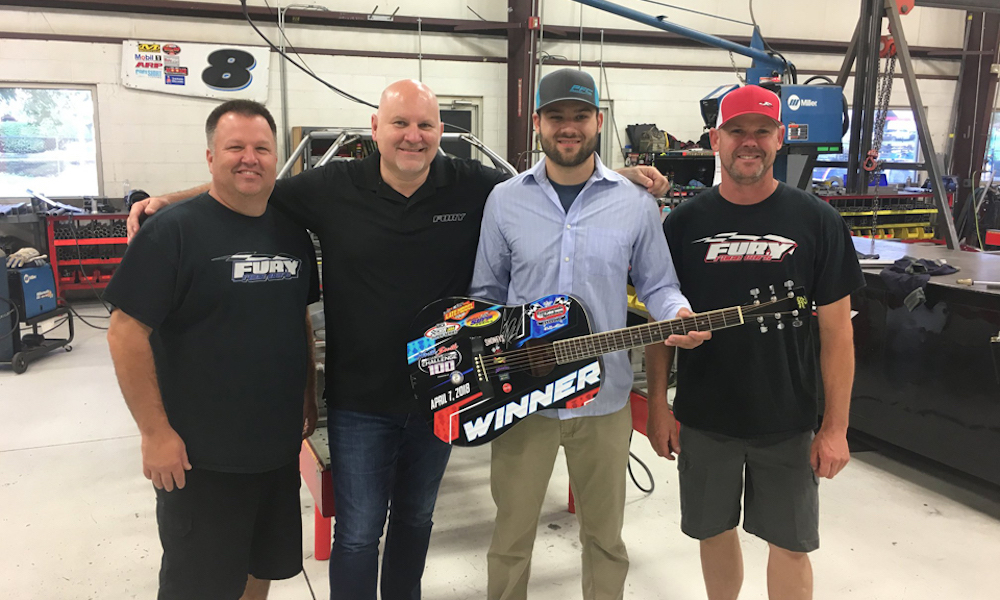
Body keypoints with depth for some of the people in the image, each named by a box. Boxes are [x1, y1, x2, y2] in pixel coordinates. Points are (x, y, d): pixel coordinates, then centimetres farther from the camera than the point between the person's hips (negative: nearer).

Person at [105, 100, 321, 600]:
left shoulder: (291, 230, 6)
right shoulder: (172, 231, -12)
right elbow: (126, 333, -14)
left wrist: (309, 398, 14)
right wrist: (155, 431, -16)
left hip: (280, 447, 5)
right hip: (198, 457, -5)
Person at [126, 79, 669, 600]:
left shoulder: (473, 188, -6)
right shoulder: (333, 190, -8)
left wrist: (624, 176, -4)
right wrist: (166, 201, -7)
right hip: (360, 401, -2)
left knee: (415, 519, 23)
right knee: (358, 534, 8)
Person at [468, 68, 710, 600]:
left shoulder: (635, 204, 1)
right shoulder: (504, 200, 1)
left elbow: (657, 284, 8)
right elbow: (486, 292, 7)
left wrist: (678, 317, -13)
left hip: (604, 399, 1)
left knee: (604, 535, 18)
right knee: (511, 535, 13)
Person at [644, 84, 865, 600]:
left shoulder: (816, 222, -6)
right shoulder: (684, 223, -3)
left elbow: (836, 330, -4)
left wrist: (835, 427, -6)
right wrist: (658, 403, -2)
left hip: (788, 423, -1)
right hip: (703, 419, 1)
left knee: (790, 545, 11)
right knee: (714, 531, 17)